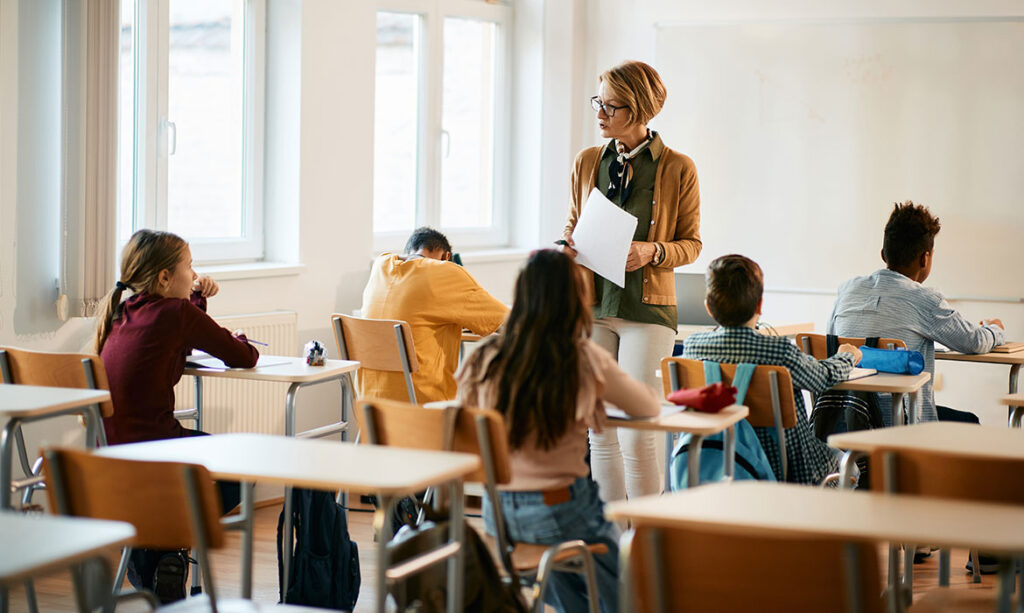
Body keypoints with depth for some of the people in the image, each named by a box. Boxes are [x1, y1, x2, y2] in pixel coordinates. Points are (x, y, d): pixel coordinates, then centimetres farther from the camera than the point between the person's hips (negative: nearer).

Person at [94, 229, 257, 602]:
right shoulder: (176, 312, -12)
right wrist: (241, 342, 16)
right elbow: (243, 357, -6)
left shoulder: (120, 313, 10)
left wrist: (197, 298, 15)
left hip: (109, 453, 8)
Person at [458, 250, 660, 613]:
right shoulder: (586, 361, -14)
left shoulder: (485, 360, -6)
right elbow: (650, 408, 2)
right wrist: (602, 392, 21)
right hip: (560, 512, -5)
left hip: (497, 513, 5)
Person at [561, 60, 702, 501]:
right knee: (600, 430, 6)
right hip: (592, 304, 4)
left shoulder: (678, 169, -3)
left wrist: (651, 253, -16)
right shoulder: (588, 162, 8)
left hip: (647, 309, -4)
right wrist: (566, 245, -3)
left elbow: (691, 243, 3)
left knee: (636, 432, -8)